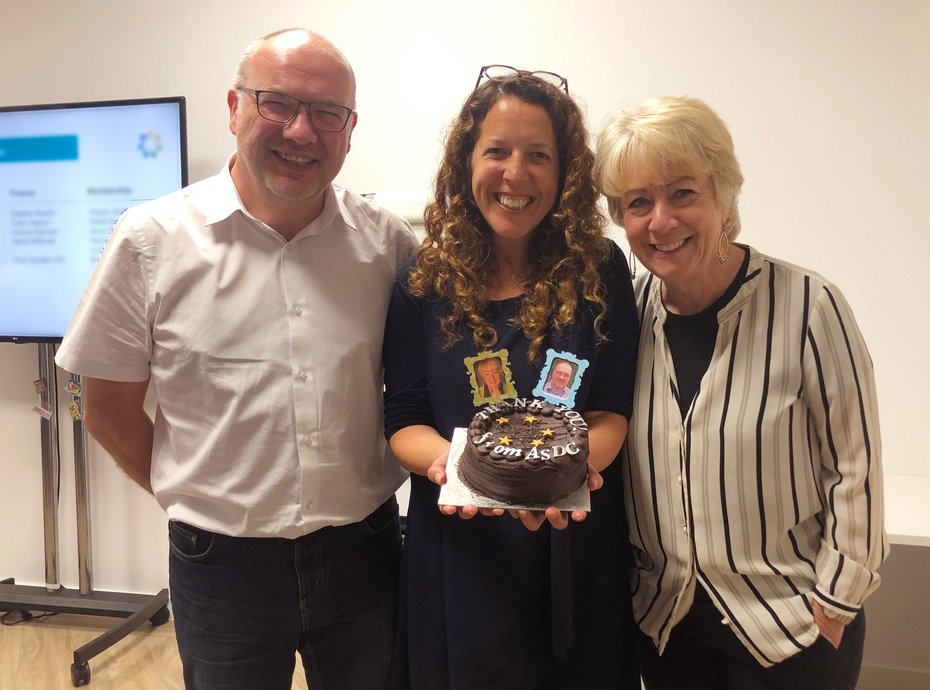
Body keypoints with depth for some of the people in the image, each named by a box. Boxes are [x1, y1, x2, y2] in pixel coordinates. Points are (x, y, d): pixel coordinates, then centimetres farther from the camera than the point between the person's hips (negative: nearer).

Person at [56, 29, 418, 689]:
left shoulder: (389, 241, -4)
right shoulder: (152, 240, -8)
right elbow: (110, 412, -1)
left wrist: (358, 501, 2)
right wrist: (208, 507, 2)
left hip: (364, 553, 2)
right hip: (223, 562, -1)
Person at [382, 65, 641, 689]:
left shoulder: (600, 271, -4)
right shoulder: (425, 282, -4)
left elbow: (612, 413, -5)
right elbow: (403, 420, -3)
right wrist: (447, 462, -24)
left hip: (578, 551, 0)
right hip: (460, 552, 0)